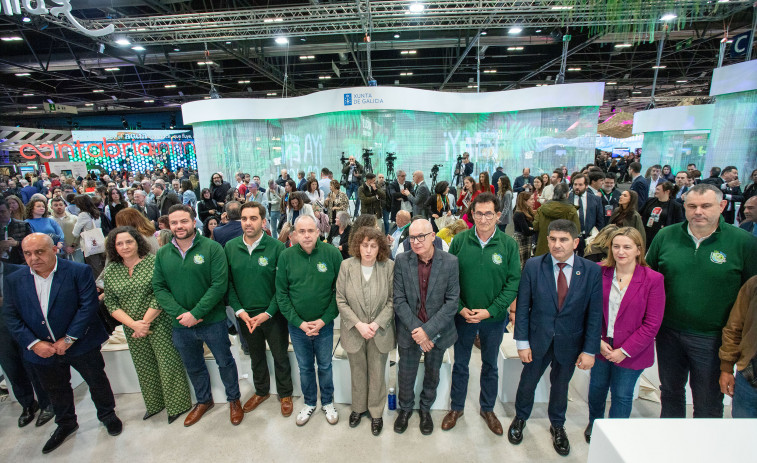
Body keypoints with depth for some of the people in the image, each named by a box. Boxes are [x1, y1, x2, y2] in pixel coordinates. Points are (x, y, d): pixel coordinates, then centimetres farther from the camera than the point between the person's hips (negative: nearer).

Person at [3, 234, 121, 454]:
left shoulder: (79, 272, -15)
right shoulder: (14, 281, -2)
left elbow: (88, 306, -18)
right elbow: (11, 317, -1)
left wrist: (69, 339, -19)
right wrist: (33, 343, -12)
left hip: (81, 345, -4)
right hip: (42, 351, 4)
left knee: (97, 381, 13)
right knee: (55, 390, 23)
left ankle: (107, 415, 38)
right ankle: (65, 424, 47)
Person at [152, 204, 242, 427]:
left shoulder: (212, 248, -13)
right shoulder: (162, 254, 1)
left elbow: (219, 285, -17)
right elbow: (159, 288, -1)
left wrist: (196, 313, -20)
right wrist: (179, 314, -14)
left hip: (213, 321, -4)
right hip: (181, 325, 4)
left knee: (225, 362, 13)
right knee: (193, 367, 23)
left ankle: (234, 400, 36)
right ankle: (204, 401, 46)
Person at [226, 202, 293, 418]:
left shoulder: (277, 247, -14)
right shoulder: (230, 247, -3)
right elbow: (228, 283, 0)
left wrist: (268, 313, -17)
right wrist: (239, 310, -9)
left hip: (273, 316, -3)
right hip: (245, 316, 3)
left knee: (280, 356, 14)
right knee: (256, 356, 23)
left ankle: (285, 394, 37)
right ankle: (261, 391, 46)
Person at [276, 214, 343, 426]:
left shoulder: (332, 254, -12)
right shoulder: (286, 256, -8)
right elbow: (281, 294, -4)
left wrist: (324, 320, -13)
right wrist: (299, 322, -10)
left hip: (324, 325, -1)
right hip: (297, 326, 1)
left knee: (325, 366, 17)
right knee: (305, 367, 19)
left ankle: (327, 402, 40)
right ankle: (309, 403, 42)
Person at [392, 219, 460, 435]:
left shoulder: (450, 262, -14)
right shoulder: (401, 261, -12)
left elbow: (452, 302, -14)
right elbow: (399, 300, -11)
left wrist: (428, 330, -20)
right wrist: (416, 329, -18)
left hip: (437, 331, 0)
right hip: (409, 332, 0)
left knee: (432, 374, 22)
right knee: (406, 375, 18)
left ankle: (425, 408, 49)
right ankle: (405, 408, 47)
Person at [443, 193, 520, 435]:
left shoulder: (509, 244, -9)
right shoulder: (460, 240, -8)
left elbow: (513, 283, -8)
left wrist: (490, 310, -15)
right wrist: (459, 307, -12)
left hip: (494, 318, 0)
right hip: (463, 315, 0)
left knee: (490, 366, 20)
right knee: (460, 364, 16)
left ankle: (487, 409, 42)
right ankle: (456, 407, 38)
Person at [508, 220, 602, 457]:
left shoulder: (592, 271, -11)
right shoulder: (533, 266, -13)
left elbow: (594, 314, -6)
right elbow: (522, 307, -9)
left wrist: (590, 350, -7)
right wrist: (522, 342, -9)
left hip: (570, 343, 1)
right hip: (538, 339, 0)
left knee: (560, 385, 22)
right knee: (527, 382, 17)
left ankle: (557, 425, 49)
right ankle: (520, 418, 46)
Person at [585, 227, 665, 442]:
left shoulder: (653, 279, -13)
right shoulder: (600, 272, -8)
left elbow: (652, 324, -11)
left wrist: (624, 350, -13)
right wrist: (598, 341, -10)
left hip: (631, 351, -2)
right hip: (601, 346, 2)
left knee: (622, 395, 12)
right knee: (597, 387, 20)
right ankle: (594, 424, 47)